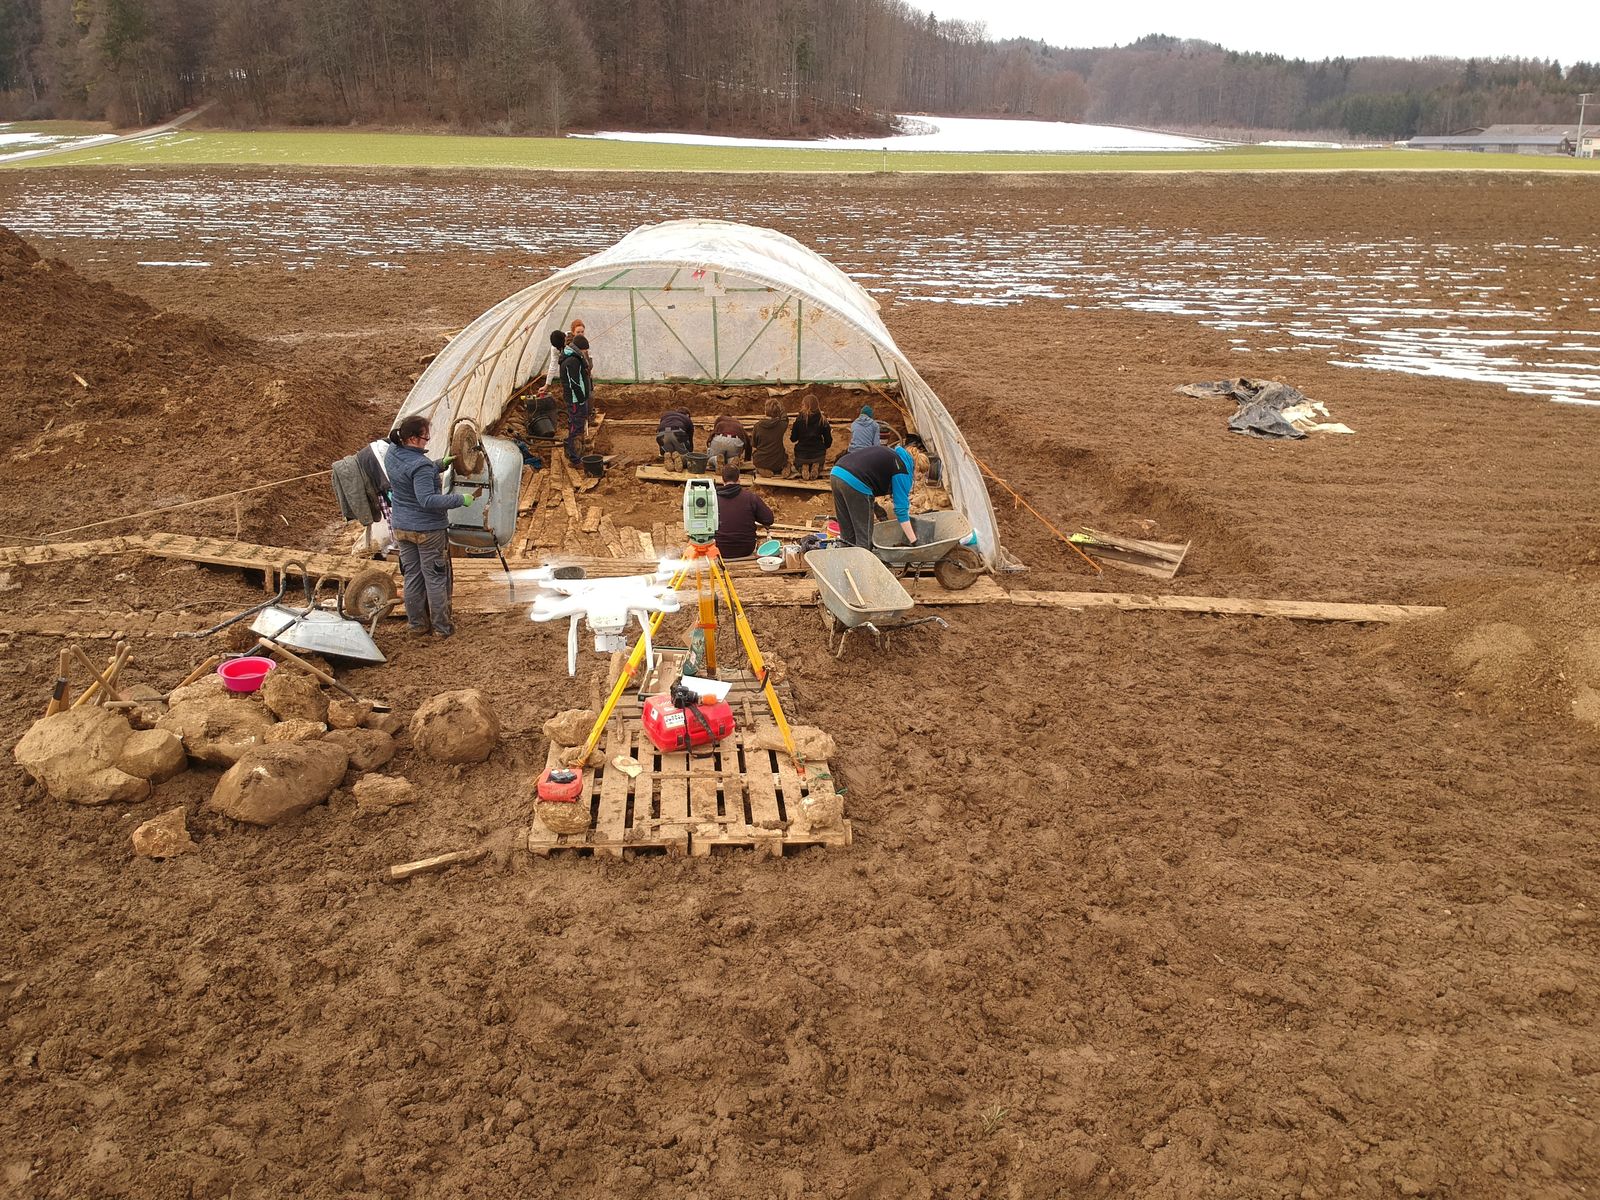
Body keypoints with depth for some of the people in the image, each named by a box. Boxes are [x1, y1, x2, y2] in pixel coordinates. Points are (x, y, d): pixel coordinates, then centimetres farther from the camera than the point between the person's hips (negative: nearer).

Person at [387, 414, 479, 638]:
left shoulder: (393, 455, 1)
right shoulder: (421, 466, -26)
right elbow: (428, 500, -31)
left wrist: (439, 465, 14)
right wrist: (460, 499, -26)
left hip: (402, 527, 8)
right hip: (428, 529, -8)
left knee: (412, 575, 17)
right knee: (436, 578, 5)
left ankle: (416, 622, 27)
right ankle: (442, 626, 13)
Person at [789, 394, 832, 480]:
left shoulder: (799, 420, -10)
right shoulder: (823, 420, -6)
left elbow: (793, 438, -2)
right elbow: (828, 440, -1)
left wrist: (790, 434, 22)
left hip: (802, 454, -1)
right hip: (818, 454, 1)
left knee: (797, 464, 34)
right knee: (819, 464, 36)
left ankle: (802, 468, -3)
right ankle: (816, 467, -3)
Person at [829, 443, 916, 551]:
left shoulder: (892, 454, 27)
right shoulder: (903, 470, 3)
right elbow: (901, 509, -1)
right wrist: (913, 541, 2)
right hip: (855, 483, -8)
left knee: (847, 534, 16)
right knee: (864, 535, 4)